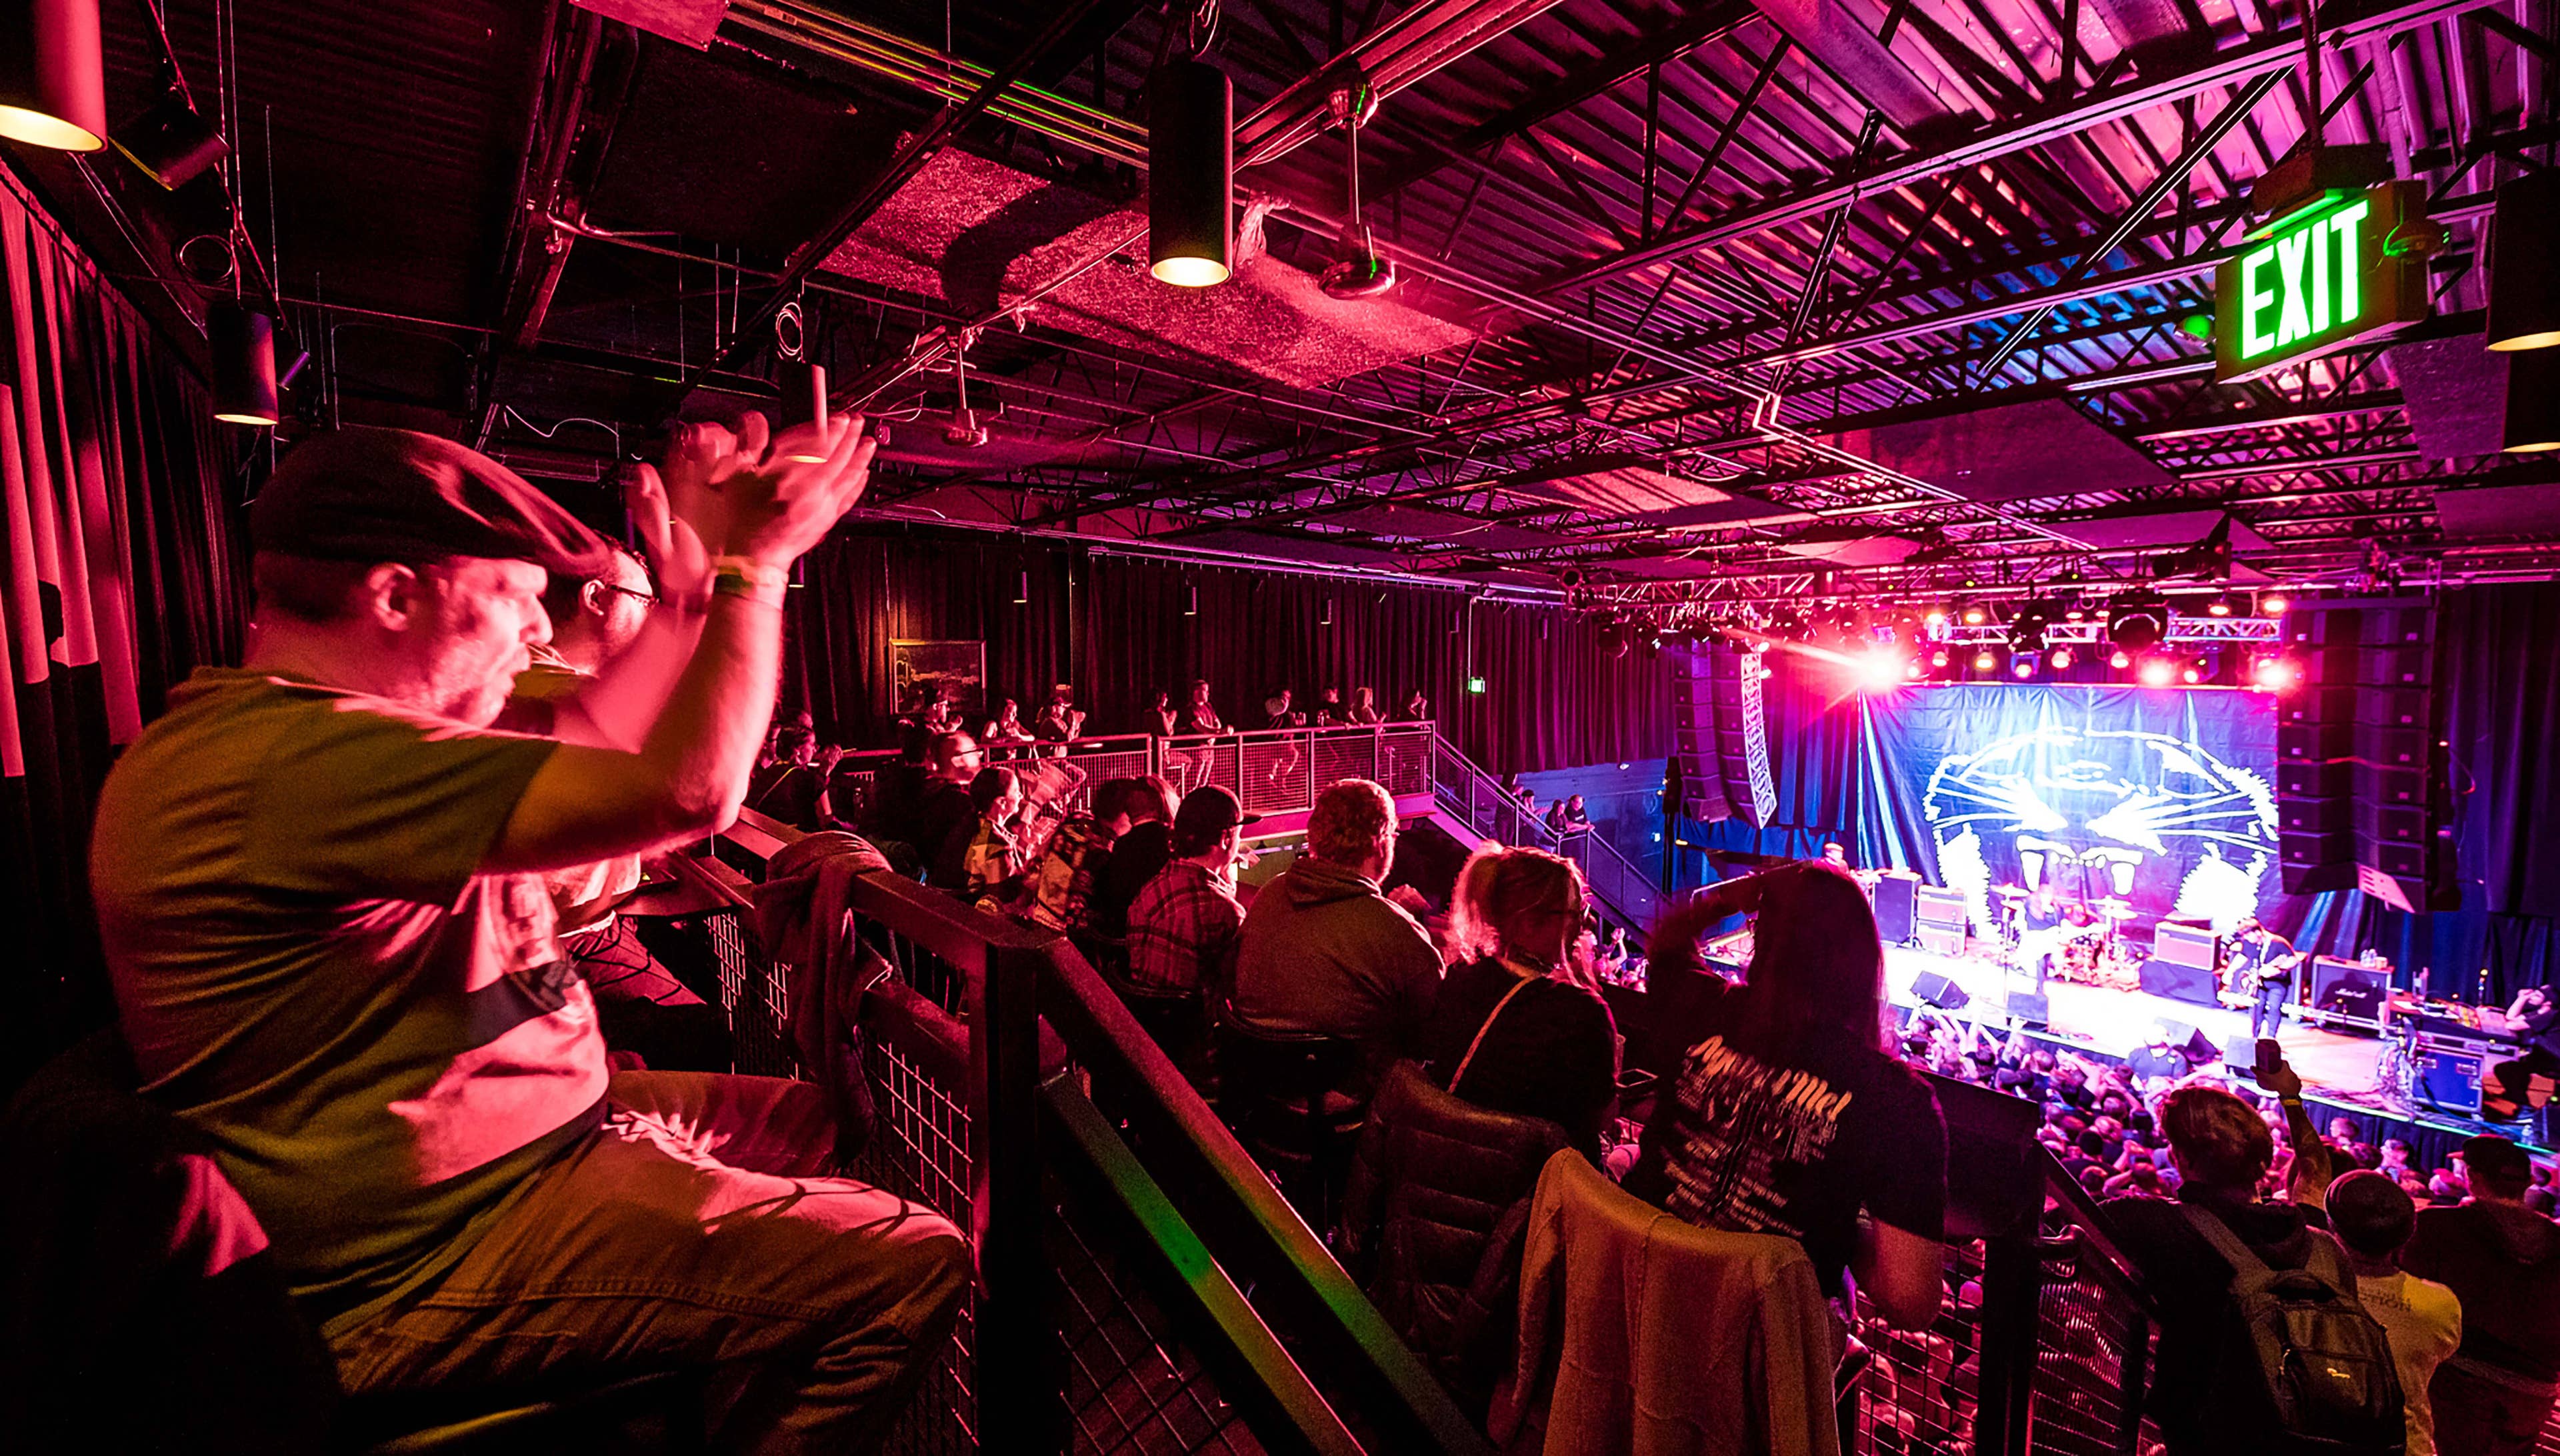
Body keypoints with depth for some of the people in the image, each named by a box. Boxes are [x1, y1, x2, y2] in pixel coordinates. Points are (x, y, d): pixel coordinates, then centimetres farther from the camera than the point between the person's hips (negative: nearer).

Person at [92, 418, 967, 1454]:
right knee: (911, 1268, -17)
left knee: (823, 1117, 21)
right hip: (433, 1266, -11)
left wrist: (696, 577, 10)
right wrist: (748, 564, -18)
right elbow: (687, 789, -32)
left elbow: (579, 761, 15)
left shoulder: (283, 723, 9)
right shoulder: (296, 758, -26)